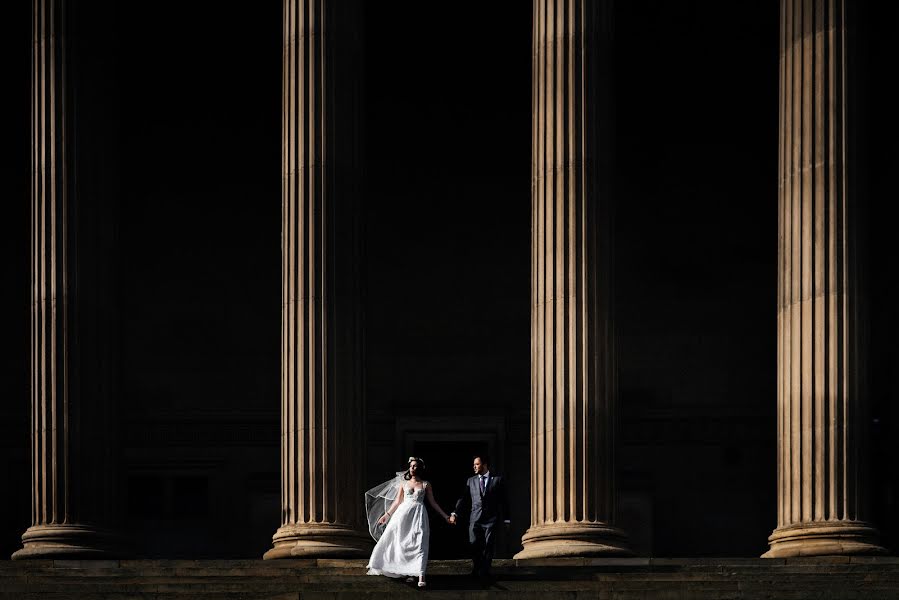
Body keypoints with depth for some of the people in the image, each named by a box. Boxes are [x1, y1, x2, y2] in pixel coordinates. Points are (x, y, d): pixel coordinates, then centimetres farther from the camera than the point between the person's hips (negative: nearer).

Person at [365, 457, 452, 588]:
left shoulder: (426, 484, 9)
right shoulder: (404, 483, 13)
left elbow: (432, 502, 11)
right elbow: (397, 501, 17)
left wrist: (444, 515, 7)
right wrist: (387, 515, 16)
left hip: (419, 513, -3)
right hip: (403, 513, 3)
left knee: (419, 544, -13)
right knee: (403, 544, -3)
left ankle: (421, 576, -22)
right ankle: (409, 572, 4)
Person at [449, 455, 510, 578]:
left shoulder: (497, 480, 4)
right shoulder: (471, 481, 12)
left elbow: (504, 500, 5)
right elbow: (463, 498, 8)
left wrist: (506, 519, 3)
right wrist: (455, 513, -5)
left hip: (491, 519, -2)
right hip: (475, 519, 2)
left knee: (488, 546, -1)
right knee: (474, 545, -2)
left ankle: (484, 572, 7)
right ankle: (476, 571, 15)